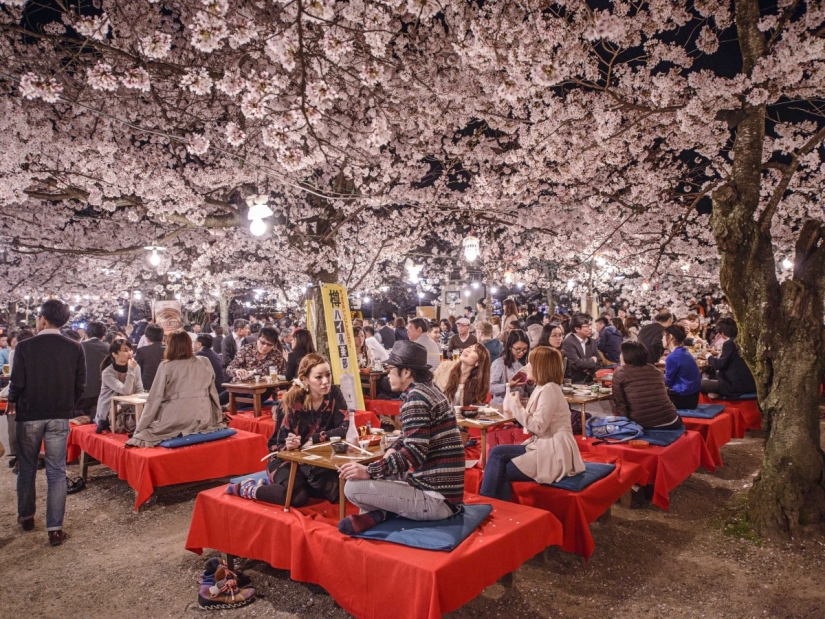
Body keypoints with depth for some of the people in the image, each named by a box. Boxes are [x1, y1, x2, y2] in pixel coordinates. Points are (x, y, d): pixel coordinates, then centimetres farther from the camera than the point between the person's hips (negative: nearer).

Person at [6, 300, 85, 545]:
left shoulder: (25, 347, -12)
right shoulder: (75, 348, -7)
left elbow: (17, 382, -10)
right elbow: (80, 385, -4)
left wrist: (12, 401, 12)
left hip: (29, 415, -1)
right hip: (59, 417, 1)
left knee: (27, 468, 18)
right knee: (56, 472, 4)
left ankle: (26, 516, 33)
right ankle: (55, 528, 3)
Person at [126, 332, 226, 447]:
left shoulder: (166, 366, 0)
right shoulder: (205, 362, 8)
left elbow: (155, 398, -1)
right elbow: (212, 392, 13)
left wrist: (140, 429, 4)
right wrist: (219, 418, 23)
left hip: (177, 419, -4)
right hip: (203, 418, 4)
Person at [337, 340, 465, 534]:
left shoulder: (416, 397, -17)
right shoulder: (427, 390, 13)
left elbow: (414, 453, -25)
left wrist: (369, 471, -21)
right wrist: (393, 450, 7)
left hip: (435, 499, -10)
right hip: (443, 491, 10)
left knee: (353, 487, -17)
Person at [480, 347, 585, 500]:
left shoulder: (549, 390, -16)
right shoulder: (544, 388, 14)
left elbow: (537, 426, -20)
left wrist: (515, 406, -12)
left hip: (554, 451, -9)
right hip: (545, 446, 9)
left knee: (498, 452, -11)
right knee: (503, 469, -5)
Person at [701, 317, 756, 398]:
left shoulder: (729, 343, -14)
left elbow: (720, 364, -14)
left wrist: (709, 357, 3)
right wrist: (716, 355, 24)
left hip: (739, 385, -10)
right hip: (748, 383, 10)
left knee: (702, 384, -16)